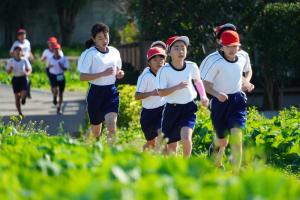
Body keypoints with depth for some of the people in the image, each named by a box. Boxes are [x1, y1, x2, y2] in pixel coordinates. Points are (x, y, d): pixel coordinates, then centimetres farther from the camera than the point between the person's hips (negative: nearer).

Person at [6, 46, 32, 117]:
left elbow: (29, 69, 6)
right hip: (15, 79, 1)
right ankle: (20, 113, 14)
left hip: (23, 78, -1)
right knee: (17, 97, 3)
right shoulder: (10, 61, -1)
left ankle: (23, 98, 22)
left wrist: (27, 73, -16)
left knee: (24, 94, -18)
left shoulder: (24, 60, -2)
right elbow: (8, 71, 5)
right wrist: (10, 69, -18)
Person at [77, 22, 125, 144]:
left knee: (111, 123, -18)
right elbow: (82, 77, -15)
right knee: (96, 127, 10)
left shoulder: (114, 52, 7)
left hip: (111, 92, 3)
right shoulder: (89, 54, -9)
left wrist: (119, 73, 0)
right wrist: (103, 74, -22)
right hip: (96, 92, -3)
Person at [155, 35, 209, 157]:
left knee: (186, 138, -21)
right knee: (171, 144, 8)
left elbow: (198, 81, 18)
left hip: (188, 107, 1)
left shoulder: (191, 67, -4)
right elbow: (161, 92, -15)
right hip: (172, 109, -1)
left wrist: (203, 96, 7)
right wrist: (177, 87, -27)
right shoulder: (164, 70, -12)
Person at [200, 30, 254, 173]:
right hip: (220, 102, -2)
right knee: (222, 141, 7)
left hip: (238, 101, 2)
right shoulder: (215, 61, -15)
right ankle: (217, 164, 40)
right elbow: (206, 84, -12)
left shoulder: (242, 58, 0)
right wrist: (217, 94, -29)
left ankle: (236, 172, -17)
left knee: (236, 135, -17)